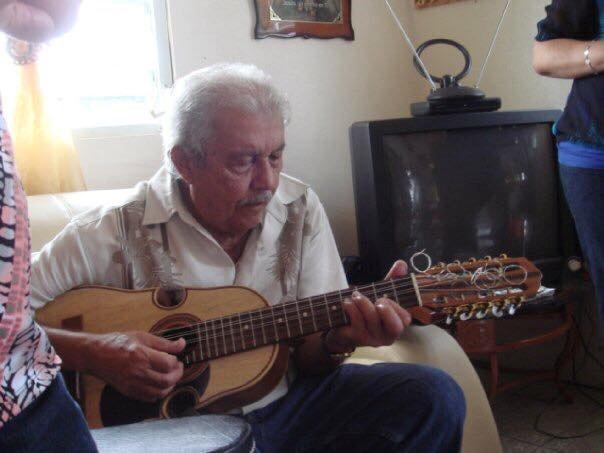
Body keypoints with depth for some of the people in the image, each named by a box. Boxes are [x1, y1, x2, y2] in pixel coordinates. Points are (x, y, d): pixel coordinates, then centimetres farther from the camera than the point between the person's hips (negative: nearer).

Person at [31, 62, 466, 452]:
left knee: (434, 397, -15)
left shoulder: (299, 210, -2)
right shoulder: (119, 230, -13)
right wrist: (93, 353, -25)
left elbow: (307, 353, 0)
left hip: (285, 401, 4)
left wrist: (337, 339, -22)